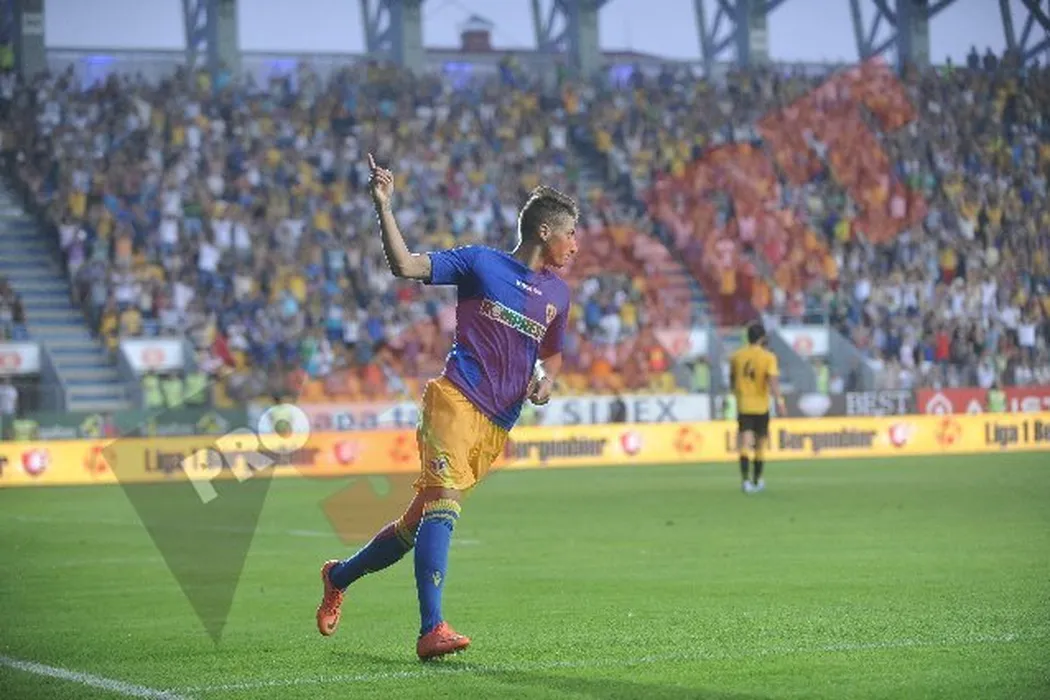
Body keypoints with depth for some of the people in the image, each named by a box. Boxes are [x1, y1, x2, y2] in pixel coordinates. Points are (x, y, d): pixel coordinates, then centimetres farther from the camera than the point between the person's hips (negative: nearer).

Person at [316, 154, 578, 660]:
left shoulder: (558, 294, 17)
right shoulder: (481, 263, 2)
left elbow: (551, 353, 32)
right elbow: (405, 266, -5)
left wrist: (545, 380, 9)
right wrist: (384, 208, -17)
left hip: (498, 426, 6)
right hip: (457, 399, -6)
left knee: (422, 519, 5)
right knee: (442, 500, -23)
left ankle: (340, 575, 28)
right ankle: (431, 630, -28)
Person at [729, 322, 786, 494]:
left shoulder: (736, 356, 4)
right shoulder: (768, 357, -7)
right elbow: (773, 380, -21)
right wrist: (779, 401, -25)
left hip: (743, 405, 1)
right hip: (761, 406, -1)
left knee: (745, 444, -6)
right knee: (760, 444, 15)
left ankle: (746, 480, -23)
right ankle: (757, 481, 27)